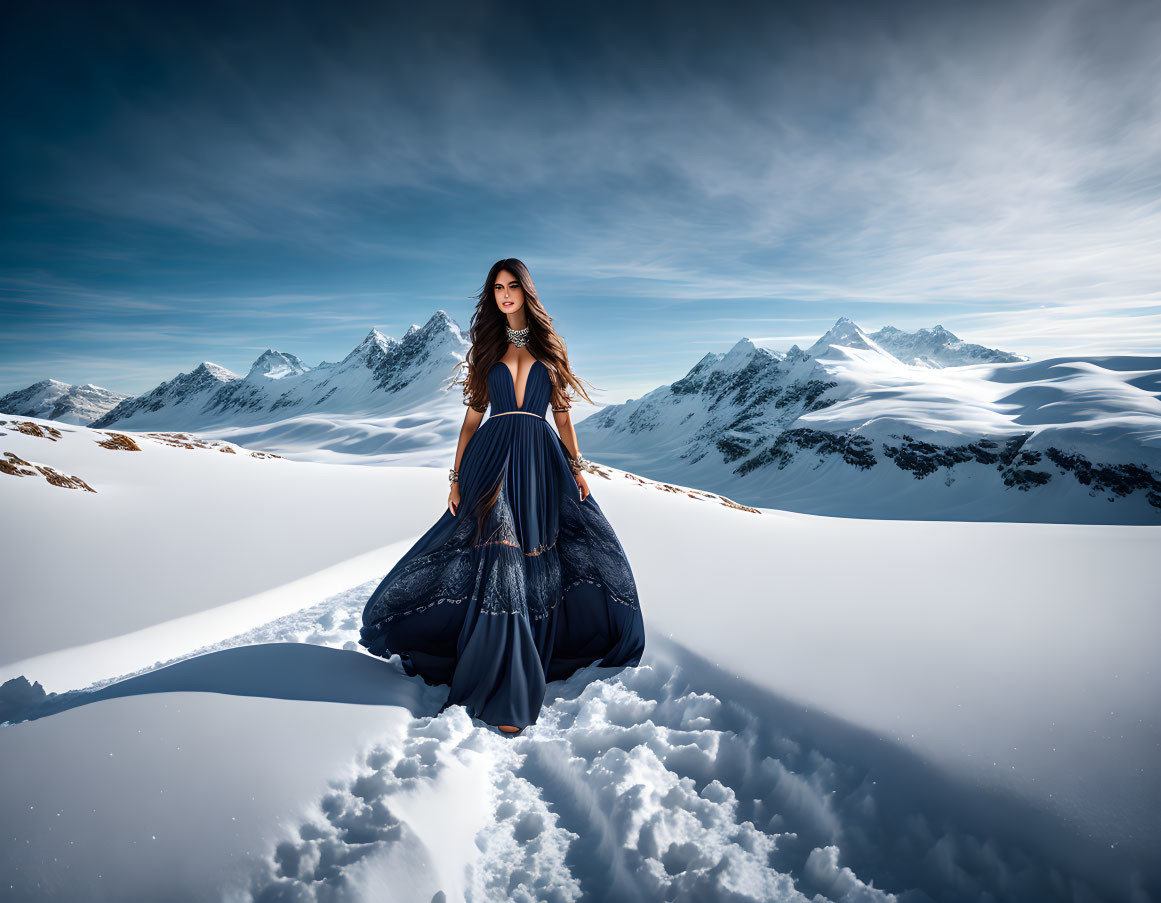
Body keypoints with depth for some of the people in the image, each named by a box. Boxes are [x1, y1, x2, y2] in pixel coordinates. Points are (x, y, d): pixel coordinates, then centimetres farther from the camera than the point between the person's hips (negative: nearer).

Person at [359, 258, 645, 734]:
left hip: (541, 462, 2)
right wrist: (456, 476, 3)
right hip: (492, 461, -2)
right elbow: (473, 416, 9)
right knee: (499, 562, -12)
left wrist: (577, 467, 4)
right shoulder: (486, 347, 11)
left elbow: (562, 414, 12)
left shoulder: (550, 347, 13)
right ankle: (503, 694, -3)